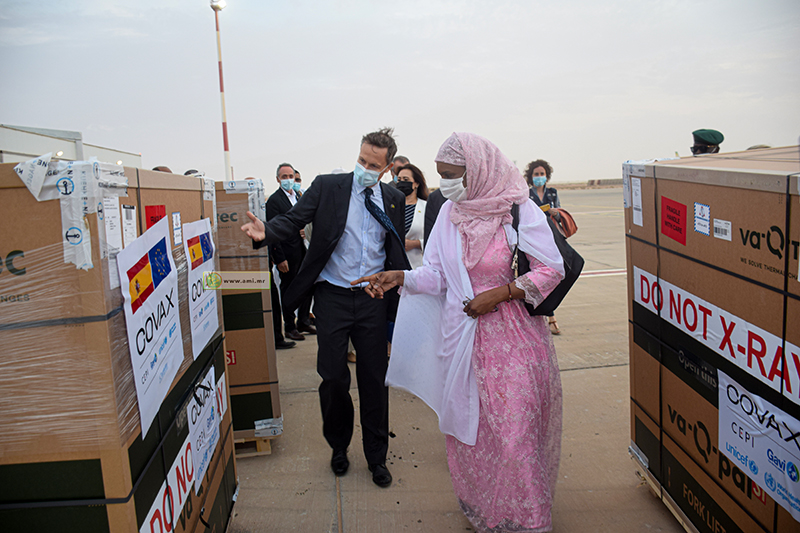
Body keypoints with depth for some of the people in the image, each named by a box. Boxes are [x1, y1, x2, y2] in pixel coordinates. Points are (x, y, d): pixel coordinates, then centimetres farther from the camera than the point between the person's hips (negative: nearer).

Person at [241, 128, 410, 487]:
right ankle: (339, 445, 31)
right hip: (333, 296, -2)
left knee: (374, 379, 8)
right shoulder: (327, 187, -2)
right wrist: (266, 232, -29)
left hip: (373, 298, 2)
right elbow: (293, 219, -9)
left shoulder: (394, 200, 7)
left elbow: (397, 251, 12)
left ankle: (376, 457, 26)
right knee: (333, 377, 3)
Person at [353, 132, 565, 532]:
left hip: (513, 338, -4)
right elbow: (438, 274, 6)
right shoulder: (449, 213, 4)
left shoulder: (520, 210, -9)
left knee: (514, 429, -1)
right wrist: (401, 278, -11)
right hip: (462, 337, 4)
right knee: (468, 423, 12)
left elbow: (552, 270, -8)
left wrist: (497, 295, -14)